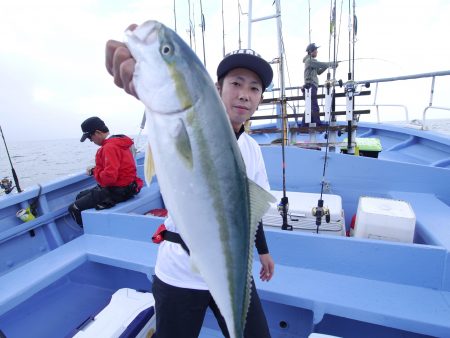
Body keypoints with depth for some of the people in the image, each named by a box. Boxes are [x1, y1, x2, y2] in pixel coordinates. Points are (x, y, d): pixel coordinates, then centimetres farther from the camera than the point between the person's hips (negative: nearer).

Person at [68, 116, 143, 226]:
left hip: (116, 191, -11)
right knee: (80, 196, 25)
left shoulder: (110, 147, -22)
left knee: (74, 209, -4)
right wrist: (96, 169, 7)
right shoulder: (118, 142, 9)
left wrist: (94, 171, -10)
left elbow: (109, 177, -29)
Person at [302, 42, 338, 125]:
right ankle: (318, 123, -17)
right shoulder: (309, 60, -6)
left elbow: (318, 72, 22)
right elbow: (321, 64, -13)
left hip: (312, 86, 10)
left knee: (310, 107, 9)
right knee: (314, 106, -14)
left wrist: (328, 65, 10)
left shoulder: (311, 60, 24)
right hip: (311, 85, -10)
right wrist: (332, 64, -2)